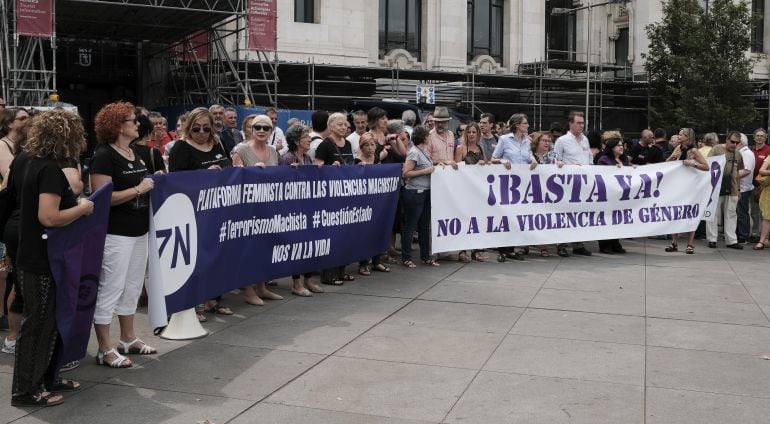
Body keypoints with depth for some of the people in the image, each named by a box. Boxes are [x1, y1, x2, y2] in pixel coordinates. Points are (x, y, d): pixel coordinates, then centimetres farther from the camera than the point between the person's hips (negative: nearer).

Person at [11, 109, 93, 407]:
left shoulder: (36, 164, 9)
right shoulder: (50, 170, -20)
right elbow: (49, 217, -29)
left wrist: (74, 203, 10)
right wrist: (83, 208, -16)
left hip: (37, 257, 10)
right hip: (42, 261, -10)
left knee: (49, 321, 18)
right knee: (40, 323, 1)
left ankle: (46, 378, 29)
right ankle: (26, 390, 12)